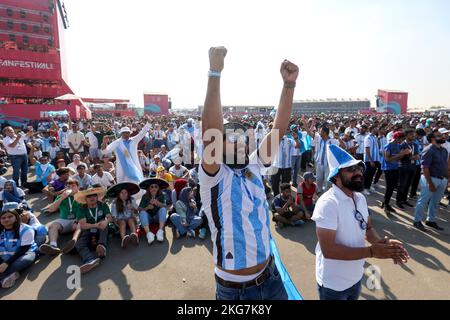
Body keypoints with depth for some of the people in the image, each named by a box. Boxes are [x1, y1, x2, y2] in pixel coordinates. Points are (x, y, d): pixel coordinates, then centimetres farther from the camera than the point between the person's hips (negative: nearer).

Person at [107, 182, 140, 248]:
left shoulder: (132, 200, -1)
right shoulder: (114, 203, -4)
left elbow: (136, 213, -1)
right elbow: (114, 216, -3)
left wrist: (133, 208, -22)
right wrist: (116, 222, -21)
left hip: (131, 219, 1)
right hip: (120, 220, 0)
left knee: (130, 220, -32)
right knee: (122, 222, -33)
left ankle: (134, 236, -62)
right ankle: (123, 239, -62)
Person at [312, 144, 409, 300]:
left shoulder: (360, 198, -1)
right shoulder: (328, 203, -27)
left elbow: (368, 228, 10)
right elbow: (328, 250, -29)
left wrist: (383, 242, -11)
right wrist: (371, 252, -25)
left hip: (356, 278, 7)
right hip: (333, 284, -7)